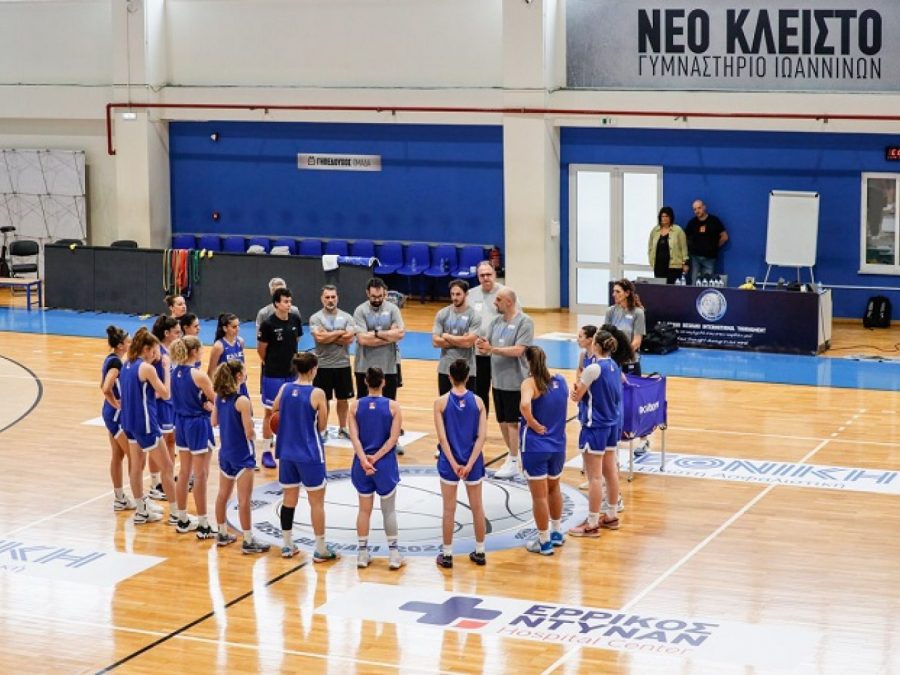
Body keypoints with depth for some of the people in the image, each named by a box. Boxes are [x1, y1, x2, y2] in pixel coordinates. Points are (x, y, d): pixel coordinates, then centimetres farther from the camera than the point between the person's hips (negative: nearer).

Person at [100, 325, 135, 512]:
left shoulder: (110, 359, 8)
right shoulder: (116, 362, -21)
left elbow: (103, 385, 18)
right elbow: (106, 389, -32)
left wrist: (114, 403, 11)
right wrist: (116, 405, -18)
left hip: (110, 412, 9)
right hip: (117, 413, -9)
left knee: (117, 455, 14)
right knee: (134, 456, -2)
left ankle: (119, 498, 21)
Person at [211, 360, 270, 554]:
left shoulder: (220, 397, 0)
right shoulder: (243, 401, -22)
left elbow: (214, 422, 11)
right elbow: (249, 433, -20)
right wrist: (255, 432, 1)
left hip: (225, 452, 8)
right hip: (242, 455, -8)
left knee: (223, 494, 18)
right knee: (244, 500, -1)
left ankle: (222, 534, 30)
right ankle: (248, 541, 4)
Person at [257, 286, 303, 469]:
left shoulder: (295, 319, -1)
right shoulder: (268, 324, -15)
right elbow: (261, 349, -6)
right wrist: (271, 363, 8)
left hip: (292, 373, 5)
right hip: (273, 375, -5)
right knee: (270, 412, 3)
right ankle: (266, 452, 11)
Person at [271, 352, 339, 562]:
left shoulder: (285, 389, -1)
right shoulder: (317, 394, -15)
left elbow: (274, 410, 16)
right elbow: (322, 426, -7)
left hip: (287, 453, 5)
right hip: (310, 454, -5)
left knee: (289, 499, 15)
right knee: (317, 502, 5)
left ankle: (287, 546, 22)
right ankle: (320, 550, 9)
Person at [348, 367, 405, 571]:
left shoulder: (356, 405, -3)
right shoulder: (392, 406, -6)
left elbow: (354, 436, -10)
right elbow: (393, 438, -12)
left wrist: (364, 460, -14)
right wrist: (376, 457, -12)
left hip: (362, 464, 2)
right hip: (385, 464, -2)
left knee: (364, 509, 13)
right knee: (389, 510, 9)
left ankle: (363, 553, 16)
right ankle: (393, 554, 10)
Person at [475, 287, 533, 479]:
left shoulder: (524, 322, -11)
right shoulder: (496, 321, 9)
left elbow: (518, 350, -20)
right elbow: (488, 347, 9)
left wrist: (492, 349, -24)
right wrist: (482, 346, -15)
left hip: (515, 382, -7)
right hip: (498, 381, 7)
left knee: (512, 421, -1)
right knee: (502, 421, 13)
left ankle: (513, 463, 7)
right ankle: (512, 455, 27)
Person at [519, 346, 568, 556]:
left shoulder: (530, 383, -14)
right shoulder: (561, 381, 4)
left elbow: (524, 405, -33)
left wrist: (532, 423, -19)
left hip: (535, 446, -6)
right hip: (558, 445, 6)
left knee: (539, 496, 5)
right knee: (554, 488, 26)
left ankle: (544, 542, 13)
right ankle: (557, 533, 38)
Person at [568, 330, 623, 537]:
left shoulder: (594, 368, -20)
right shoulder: (614, 367, 6)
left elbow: (577, 396, -10)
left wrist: (577, 390, 9)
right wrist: (580, 392, 1)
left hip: (595, 426, -9)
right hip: (612, 424, 9)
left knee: (595, 477, -3)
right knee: (610, 471, 16)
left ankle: (592, 524, 2)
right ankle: (611, 516, 26)